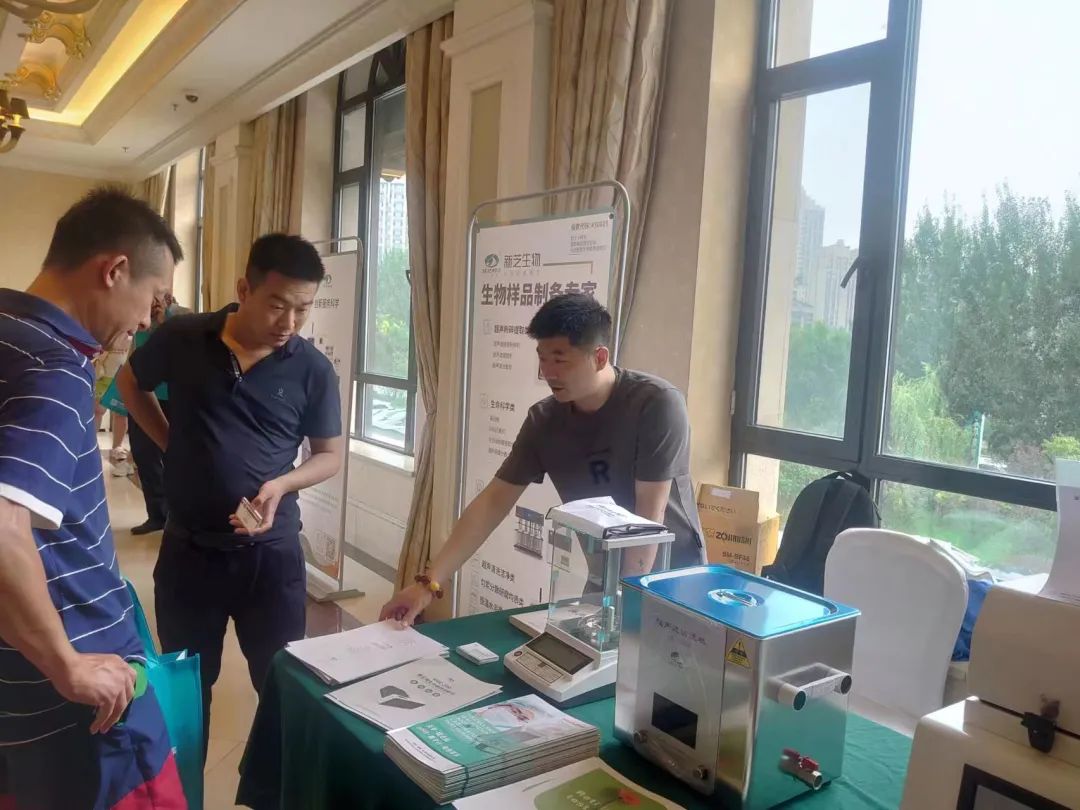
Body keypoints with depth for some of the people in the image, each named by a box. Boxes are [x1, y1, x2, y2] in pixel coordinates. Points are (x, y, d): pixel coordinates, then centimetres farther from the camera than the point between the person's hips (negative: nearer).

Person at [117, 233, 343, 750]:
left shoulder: (313, 370, -8)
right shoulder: (181, 338, -7)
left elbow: (331, 455, 1)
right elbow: (130, 383, 14)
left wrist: (282, 484, -18)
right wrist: (172, 445, 3)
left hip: (271, 552, -1)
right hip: (188, 548, 1)